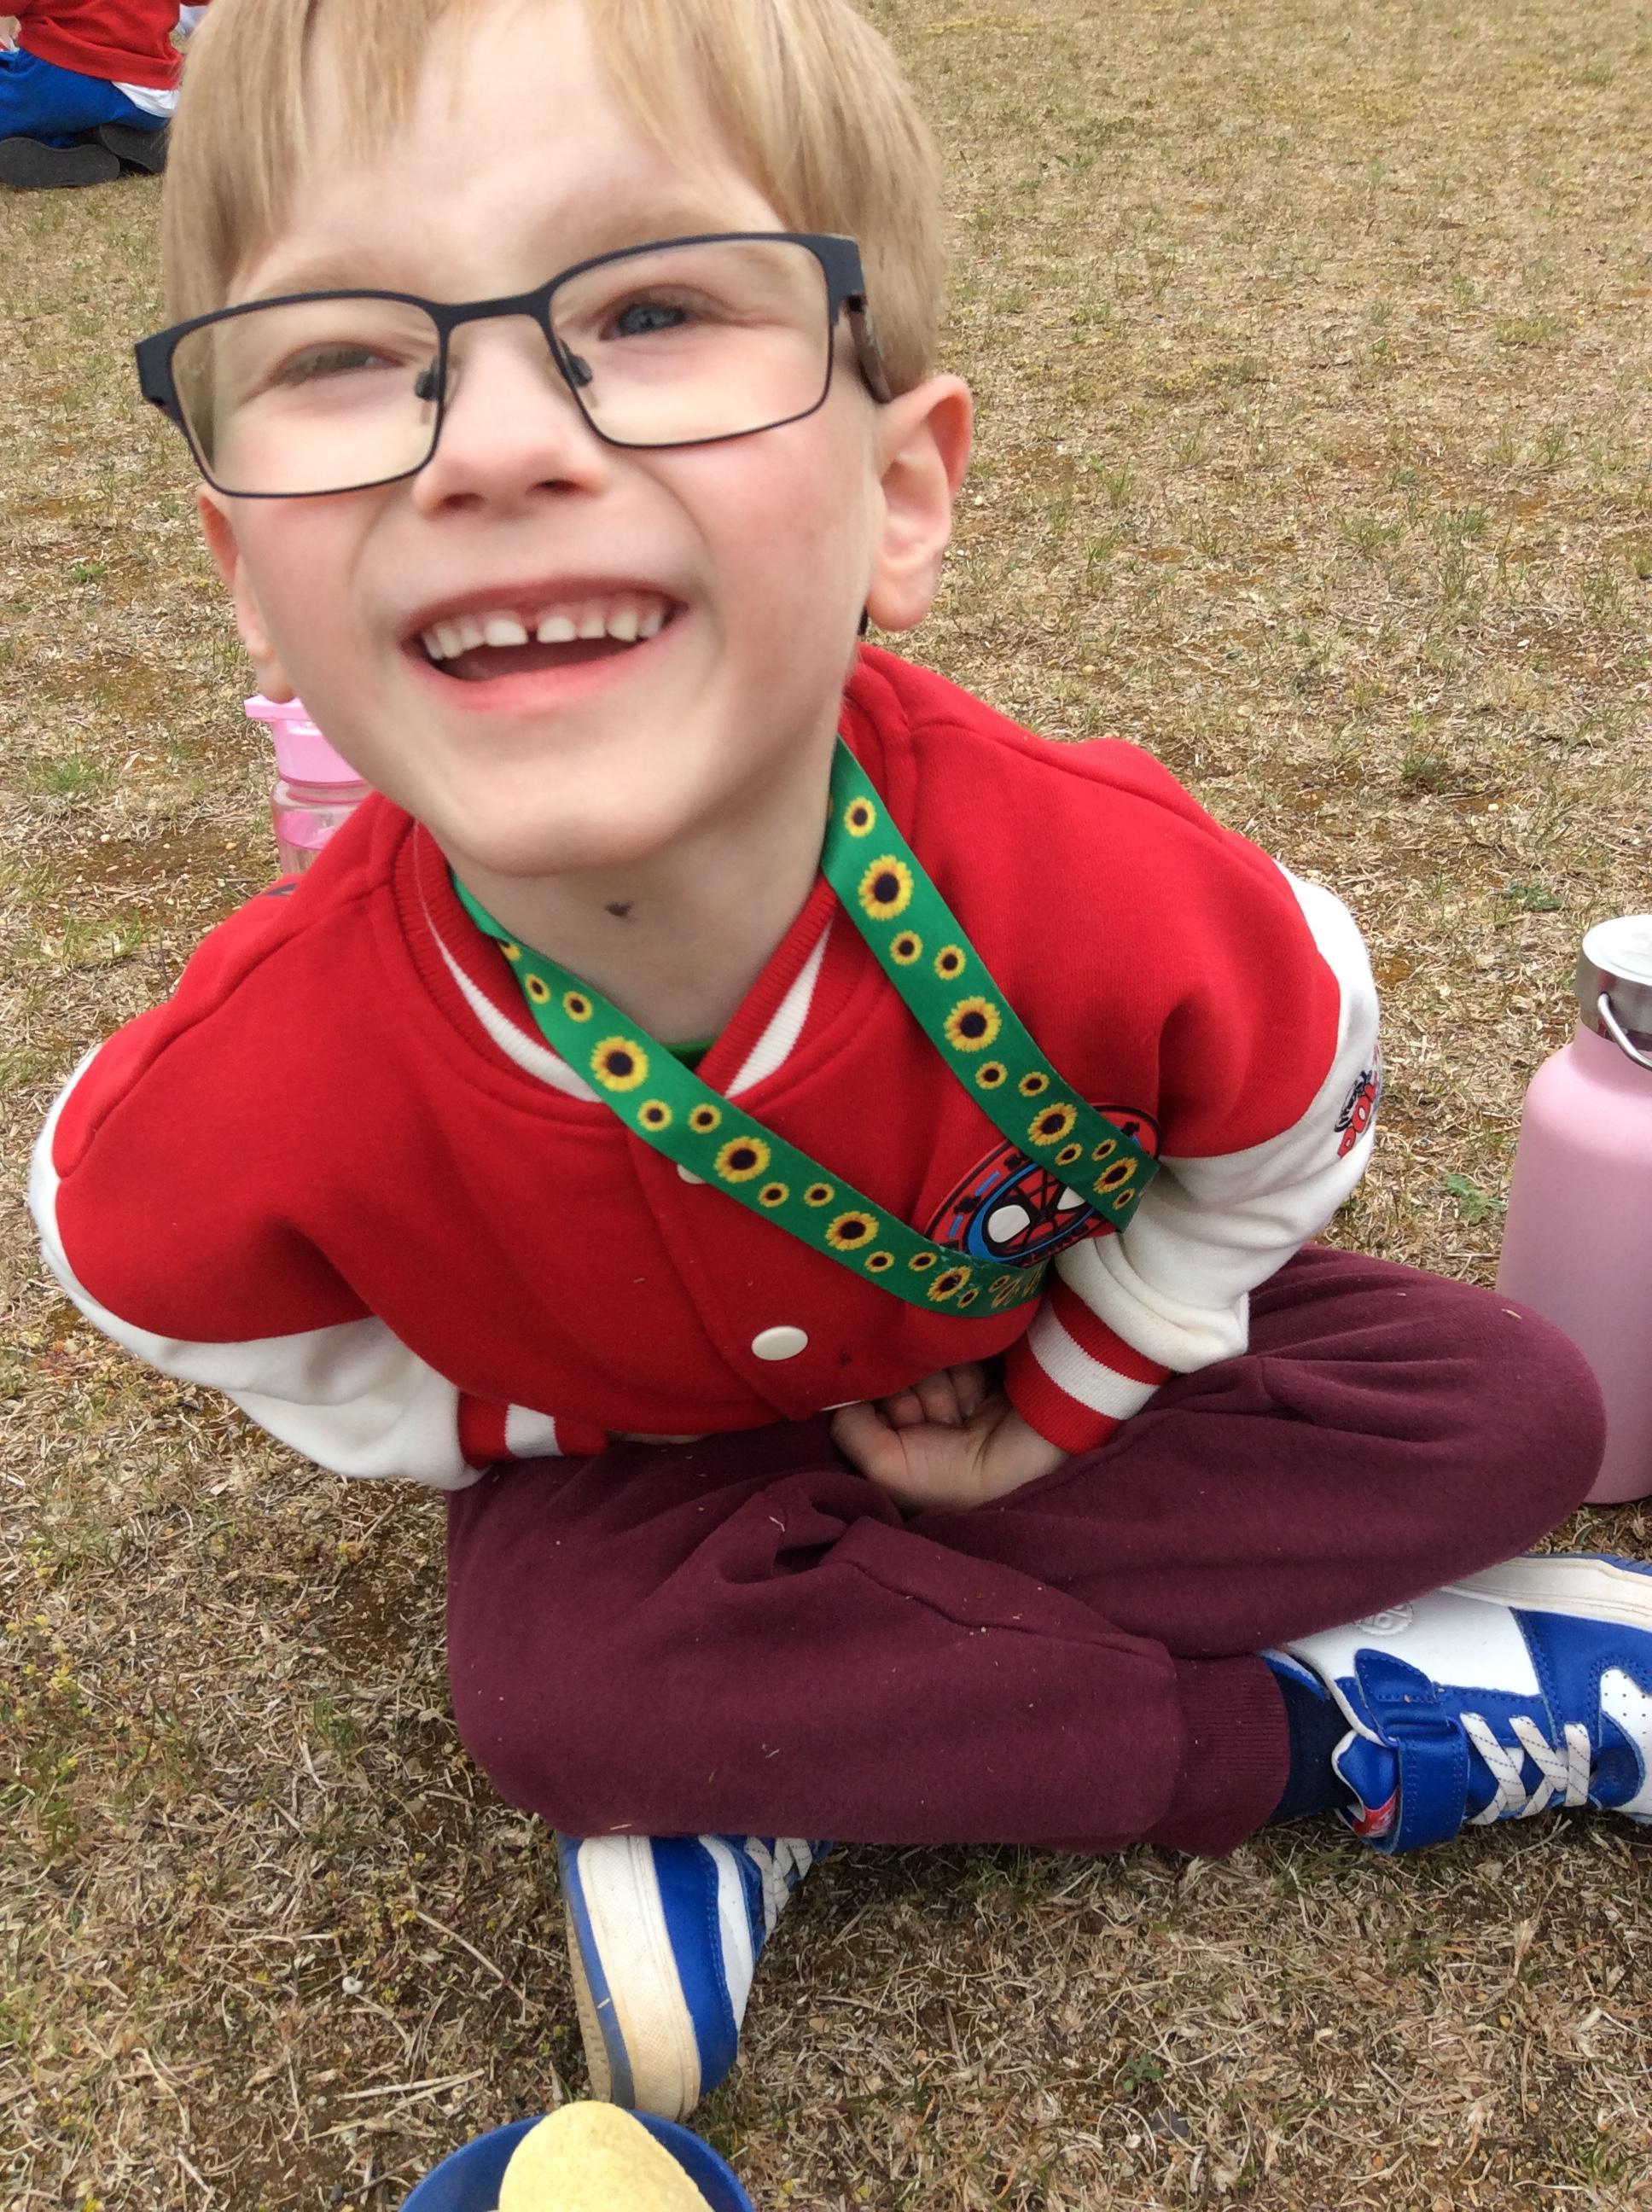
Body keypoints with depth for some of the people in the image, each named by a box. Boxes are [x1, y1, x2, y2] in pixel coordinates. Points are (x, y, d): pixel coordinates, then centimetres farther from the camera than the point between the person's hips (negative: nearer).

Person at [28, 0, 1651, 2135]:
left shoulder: (1097, 882, -35)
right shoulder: (254, 1098, -35)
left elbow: (1283, 1124, -11)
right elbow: (167, 1270, -9)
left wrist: (1055, 1409, -9)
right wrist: (549, 1442, -9)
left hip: (1047, 1351, 2)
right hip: (631, 1445, -1)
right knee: (547, 1679, -32)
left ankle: (771, 1795, -16)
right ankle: (1333, 1730, -15)